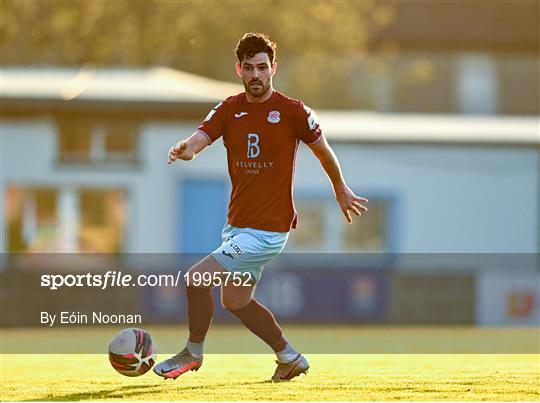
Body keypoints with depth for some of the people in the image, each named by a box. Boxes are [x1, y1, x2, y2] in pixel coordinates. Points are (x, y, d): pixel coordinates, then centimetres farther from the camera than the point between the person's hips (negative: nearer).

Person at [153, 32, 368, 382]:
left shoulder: (293, 111, -12)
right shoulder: (229, 110, 2)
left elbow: (323, 150, 5)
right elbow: (200, 138, -14)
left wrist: (341, 190, 18)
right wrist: (185, 149, -39)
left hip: (268, 228, -7)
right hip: (237, 223, 7)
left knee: (197, 280, -13)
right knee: (236, 301, 19)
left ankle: (194, 353, 11)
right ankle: (290, 358, 37)